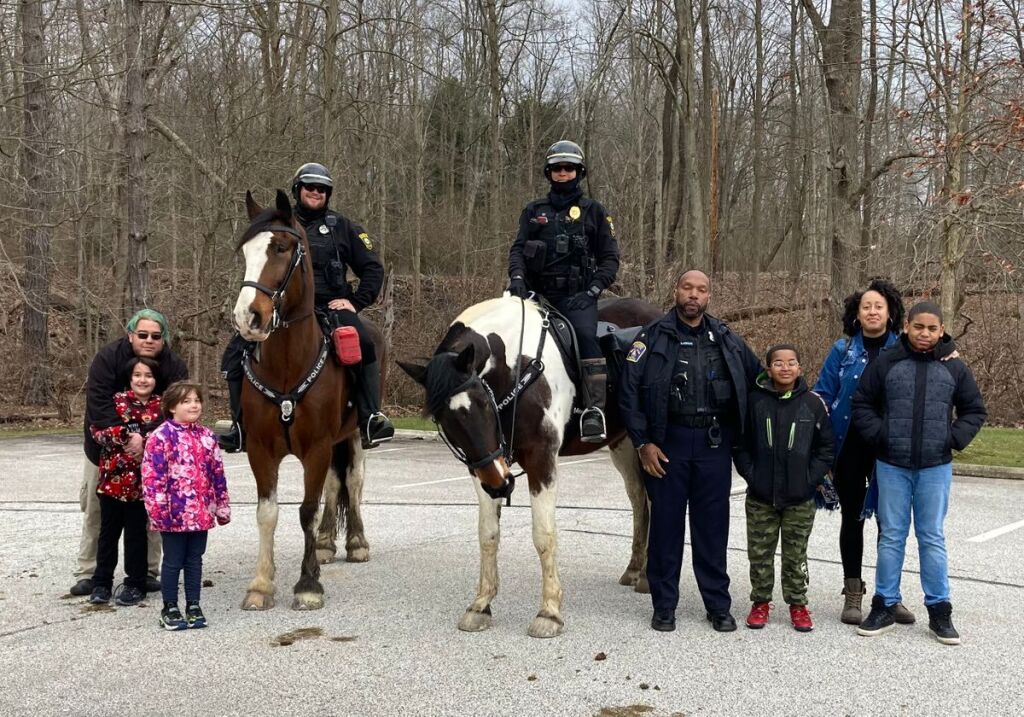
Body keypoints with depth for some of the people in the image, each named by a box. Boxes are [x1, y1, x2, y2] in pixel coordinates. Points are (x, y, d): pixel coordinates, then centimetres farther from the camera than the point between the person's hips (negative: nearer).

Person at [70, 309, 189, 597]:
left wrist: (147, 439, -37)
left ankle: (148, 572, 13)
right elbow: (98, 404, -27)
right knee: (96, 511, 7)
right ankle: (87, 573, 16)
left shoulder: (174, 366, -14)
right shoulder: (108, 358, -19)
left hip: (151, 451, 1)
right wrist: (125, 436, -38)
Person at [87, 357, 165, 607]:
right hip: (112, 478, 1)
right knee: (108, 532, 12)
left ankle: (135, 584, 20)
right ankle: (101, 583, 23)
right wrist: (124, 435, -23)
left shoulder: (161, 406, -1)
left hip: (141, 481, -1)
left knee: (136, 534, 8)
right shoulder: (117, 401, -1)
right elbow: (98, 430, -9)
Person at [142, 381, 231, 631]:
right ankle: (170, 608, 19)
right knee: (173, 561, 7)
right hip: (174, 513, -5)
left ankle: (193, 606, 24)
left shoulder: (207, 436, 6)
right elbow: (152, 476, -14)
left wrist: (222, 507, 11)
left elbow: (218, 474, 11)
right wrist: (158, 510, -17)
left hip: (201, 513, 5)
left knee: (195, 560, 14)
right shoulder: (161, 437, -11)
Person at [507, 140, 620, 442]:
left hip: (577, 295, -3)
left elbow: (610, 257, 9)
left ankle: (595, 410, -33)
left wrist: (595, 288, -7)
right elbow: (518, 249, 8)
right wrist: (517, 276, -13)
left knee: (585, 336, -29)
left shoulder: (593, 211, 12)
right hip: (539, 293, 3)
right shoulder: (534, 211, 17)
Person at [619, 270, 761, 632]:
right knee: (666, 524, 5)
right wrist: (642, 443, -10)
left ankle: (719, 606, 19)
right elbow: (629, 391, -5)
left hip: (714, 444, 3)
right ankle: (664, 606, 16)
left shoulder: (727, 340, 9)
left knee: (713, 526, 9)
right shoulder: (654, 336, -2)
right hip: (668, 444, -2)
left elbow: (758, 378, 20)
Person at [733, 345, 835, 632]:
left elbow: (826, 446, 4)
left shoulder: (813, 404, -1)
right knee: (759, 552, 8)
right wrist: (750, 474, -4)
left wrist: (812, 478, -4)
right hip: (760, 497, 0)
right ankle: (760, 602, 21)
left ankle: (798, 603, 21)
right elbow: (741, 443, 4)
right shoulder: (755, 401, -3)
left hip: (800, 498, 0)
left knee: (796, 554, 9)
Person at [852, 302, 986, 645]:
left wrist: (954, 439, -4)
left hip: (936, 468, 0)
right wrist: (878, 435, -8)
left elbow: (974, 410, 10)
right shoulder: (886, 363, -1)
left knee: (932, 538, 6)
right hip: (892, 466, 0)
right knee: (891, 537, 7)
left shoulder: (954, 368, 2)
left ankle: (939, 611, 14)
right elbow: (862, 404, 5)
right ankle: (884, 607, 16)